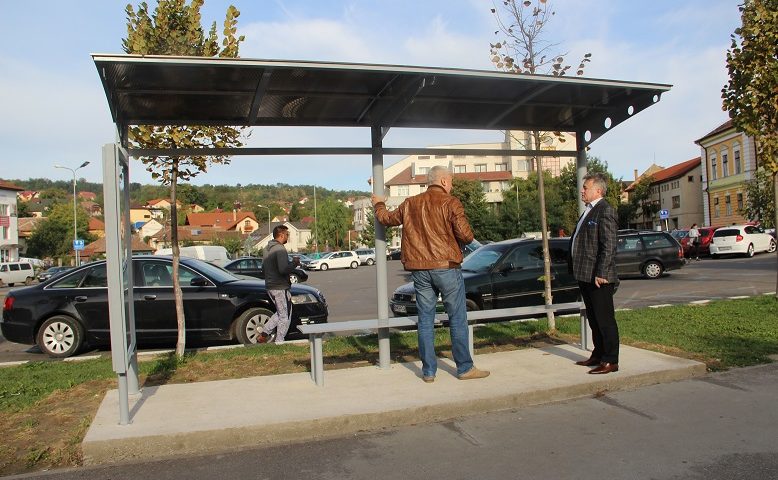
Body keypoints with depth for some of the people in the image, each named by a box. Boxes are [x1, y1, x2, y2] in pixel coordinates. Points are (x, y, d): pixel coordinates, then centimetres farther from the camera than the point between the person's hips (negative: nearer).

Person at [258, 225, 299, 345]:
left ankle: (264, 334, 16)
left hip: (270, 286, 9)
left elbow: (263, 267, 19)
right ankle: (279, 342, 8)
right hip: (280, 287, -9)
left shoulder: (268, 248, 12)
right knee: (285, 316, 3)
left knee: (280, 313, 22)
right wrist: (295, 263, -12)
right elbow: (283, 269, -28)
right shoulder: (280, 249, -18)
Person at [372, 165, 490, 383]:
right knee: (457, 319, 4)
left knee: (425, 320, 9)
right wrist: (458, 241, 10)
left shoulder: (410, 204, 10)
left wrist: (379, 204, 44)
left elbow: (386, 218, 23)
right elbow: (465, 235, -14)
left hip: (419, 270, 5)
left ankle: (428, 371, 13)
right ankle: (464, 368, 10)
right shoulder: (450, 203, -6)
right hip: (446, 267, -5)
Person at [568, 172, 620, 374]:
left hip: (599, 277, -10)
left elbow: (609, 246, -19)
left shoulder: (605, 211, -12)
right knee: (594, 319, 17)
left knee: (605, 319, -2)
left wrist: (601, 274, -23)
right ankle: (598, 355, 28)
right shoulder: (588, 211, 18)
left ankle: (610, 361, 6)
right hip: (585, 276, 10)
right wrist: (576, 270, 15)